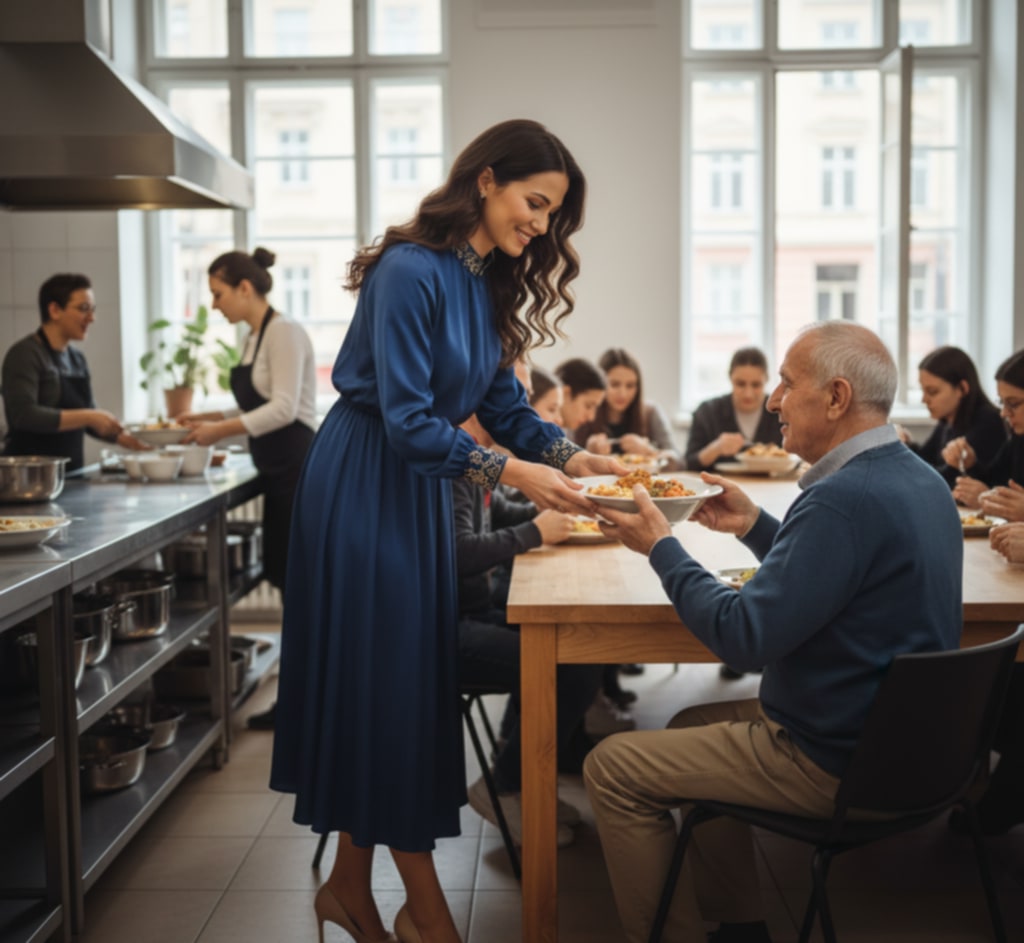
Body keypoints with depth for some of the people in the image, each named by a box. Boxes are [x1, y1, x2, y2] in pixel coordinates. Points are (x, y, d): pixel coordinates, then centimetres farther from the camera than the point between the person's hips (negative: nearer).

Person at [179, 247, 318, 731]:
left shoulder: (283, 332, -14)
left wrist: (221, 430, -17)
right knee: (289, 579, 13)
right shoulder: (255, 335, 15)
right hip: (279, 471, 10)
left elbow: (283, 409, -20)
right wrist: (209, 416, 11)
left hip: (299, 467, -10)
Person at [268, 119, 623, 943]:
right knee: (383, 680, 0)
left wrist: (569, 454, -8)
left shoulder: (489, 284, 7)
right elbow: (406, 420, -23)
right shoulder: (411, 271, -20)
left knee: (416, 679, 11)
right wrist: (513, 473, -26)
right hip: (364, 491, -9)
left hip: (420, 489, 9)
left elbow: (505, 402, 7)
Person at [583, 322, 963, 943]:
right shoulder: (920, 479, 5)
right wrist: (753, 524, 10)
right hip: (897, 737, 10)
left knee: (612, 768, -3)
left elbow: (745, 639, -26)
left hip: (833, 762, -10)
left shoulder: (844, 497, -27)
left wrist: (661, 547, -15)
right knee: (690, 727, 27)